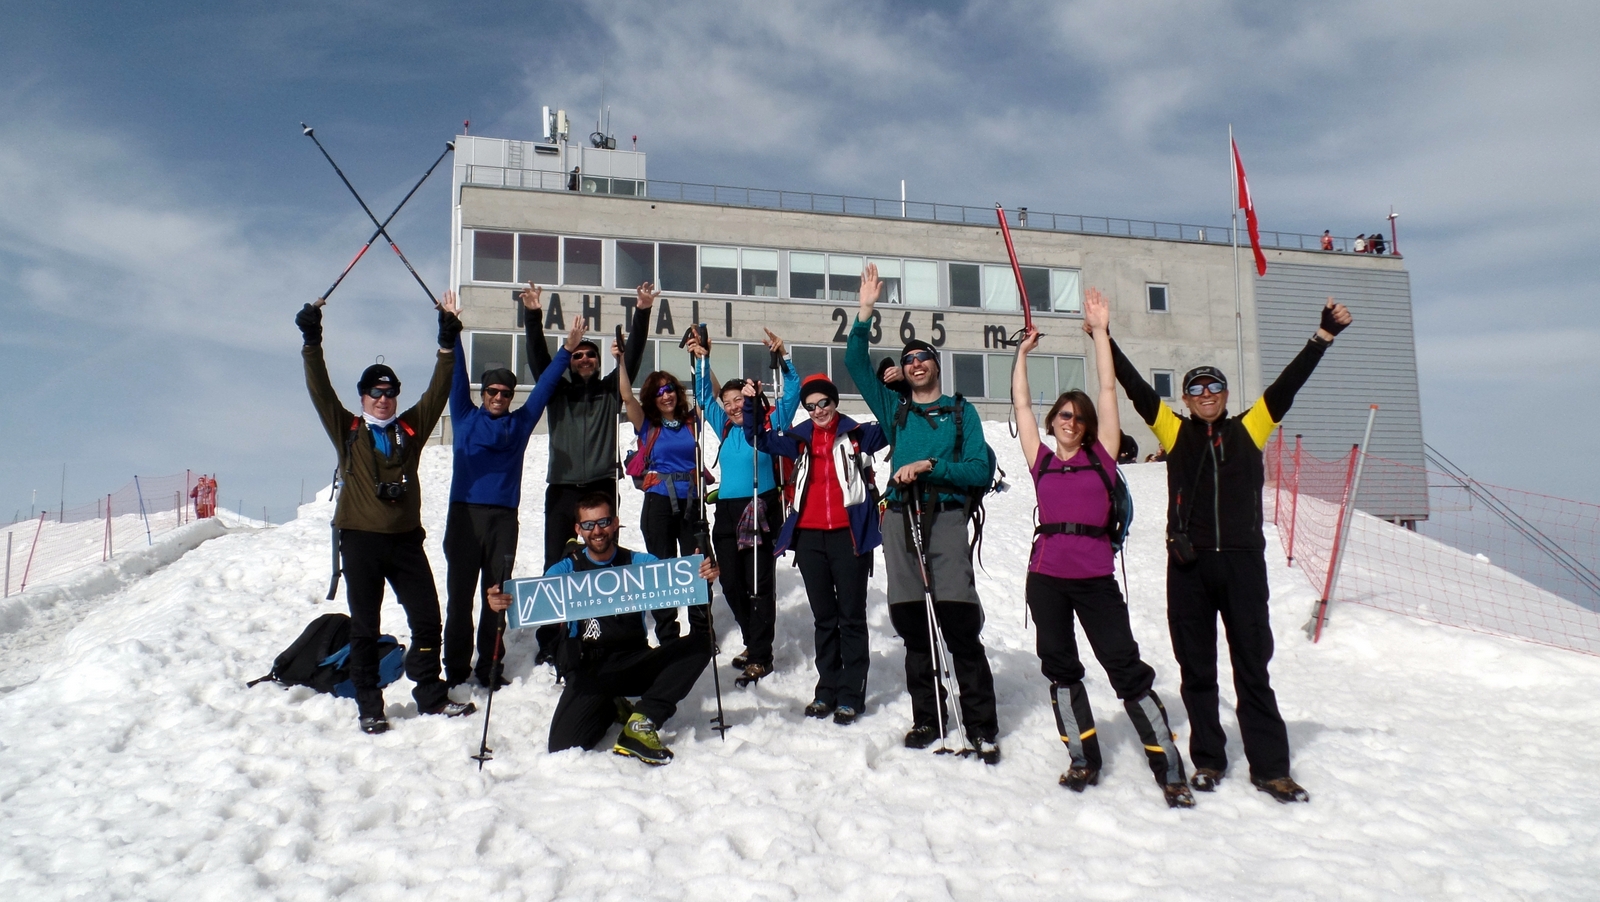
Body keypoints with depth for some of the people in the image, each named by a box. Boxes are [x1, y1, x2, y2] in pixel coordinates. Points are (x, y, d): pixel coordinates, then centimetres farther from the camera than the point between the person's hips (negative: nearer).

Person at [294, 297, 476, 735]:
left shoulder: (411, 428, 9)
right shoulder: (347, 431, 5)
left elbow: (438, 391, 4)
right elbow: (320, 391, -4)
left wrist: (448, 344, -5)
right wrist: (312, 343, -14)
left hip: (406, 539, 2)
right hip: (360, 541, -2)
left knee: (427, 619, 5)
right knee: (364, 628, 5)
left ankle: (431, 694, 20)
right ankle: (369, 707, 15)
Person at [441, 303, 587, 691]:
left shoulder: (520, 423, 14)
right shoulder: (465, 418, 12)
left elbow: (544, 385, 16)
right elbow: (457, 377, 7)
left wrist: (567, 349, 14)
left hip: (504, 518, 1)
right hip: (464, 513, -1)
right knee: (459, 593, 0)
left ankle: (488, 668, 9)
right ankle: (456, 668, 8)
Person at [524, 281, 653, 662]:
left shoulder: (610, 391, 13)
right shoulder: (556, 391, 13)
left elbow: (632, 356, 3)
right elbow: (538, 358, 0)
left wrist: (642, 314, -9)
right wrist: (533, 317, -15)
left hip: (601, 487, 0)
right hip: (562, 488, 0)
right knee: (556, 565, 1)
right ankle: (549, 640, 7)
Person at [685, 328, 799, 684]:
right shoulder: (725, 427, 14)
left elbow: (792, 393, -1)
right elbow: (704, 395, 20)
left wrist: (783, 358, -10)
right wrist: (702, 360, 12)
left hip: (761, 510, -5)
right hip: (727, 511, 6)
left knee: (758, 583, -4)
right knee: (731, 584, 8)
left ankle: (760, 657, 2)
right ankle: (753, 642, 26)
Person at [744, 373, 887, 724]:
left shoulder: (857, 434, 1)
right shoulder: (800, 439, 12)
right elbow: (761, 438, 22)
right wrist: (750, 403, 11)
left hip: (849, 534, -4)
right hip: (809, 537, 4)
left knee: (851, 616, 1)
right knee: (823, 617, 12)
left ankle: (851, 694, 8)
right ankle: (827, 689, 20)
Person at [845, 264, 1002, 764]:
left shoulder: (961, 411, 10)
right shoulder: (895, 409, 17)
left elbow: (982, 470, 0)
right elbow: (855, 363, 12)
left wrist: (930, 465, -11)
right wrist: (865, 312, 3)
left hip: (946, 517, -3)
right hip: (900, 519, 3)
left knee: (960, 627, -8)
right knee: (913, 628, 7)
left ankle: (982, 727, -1)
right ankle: (927, 719, 18)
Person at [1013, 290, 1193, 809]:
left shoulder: (1101, 455, 7)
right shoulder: (1041, 460, 11)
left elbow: (1108, 390, 6)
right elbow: (1021, 403, 16)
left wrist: (1100, 331, 8)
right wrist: (1023, 352, 21)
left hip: (1096, 577, -2)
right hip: (1046, 576, 3)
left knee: (1128, 669, -3)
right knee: (1060, 669, 9)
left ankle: (1169, 769, 4)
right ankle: (1084, 761, 23)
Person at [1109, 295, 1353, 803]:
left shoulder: (1249, 430, 10)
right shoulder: (1175, 432, 9)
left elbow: (1287, 385, 6)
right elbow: (1135, 387, 5)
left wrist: (1325, 335, 1)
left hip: (1243, 562, 0)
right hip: (1189, 565, 0)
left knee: (1252, 667, 4)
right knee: (1196, 668, 9)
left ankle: (1270, 767, 11)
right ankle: (1208, 760, 21)